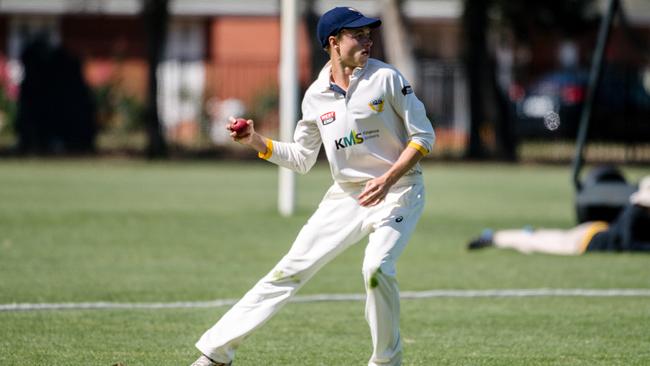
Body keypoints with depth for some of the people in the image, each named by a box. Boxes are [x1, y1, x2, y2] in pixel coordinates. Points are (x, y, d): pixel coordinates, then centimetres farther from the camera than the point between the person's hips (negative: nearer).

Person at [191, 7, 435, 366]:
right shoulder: (316, 96, 2)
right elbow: (302, 159, 12)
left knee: (376, 268, -28)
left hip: (398, 191, -4)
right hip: (345, 196, 4)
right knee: (290, 270, 0)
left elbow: (423, 136, -7)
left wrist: (388, 179, -19)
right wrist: (257, 141, -3)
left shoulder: (386, 78, -9)